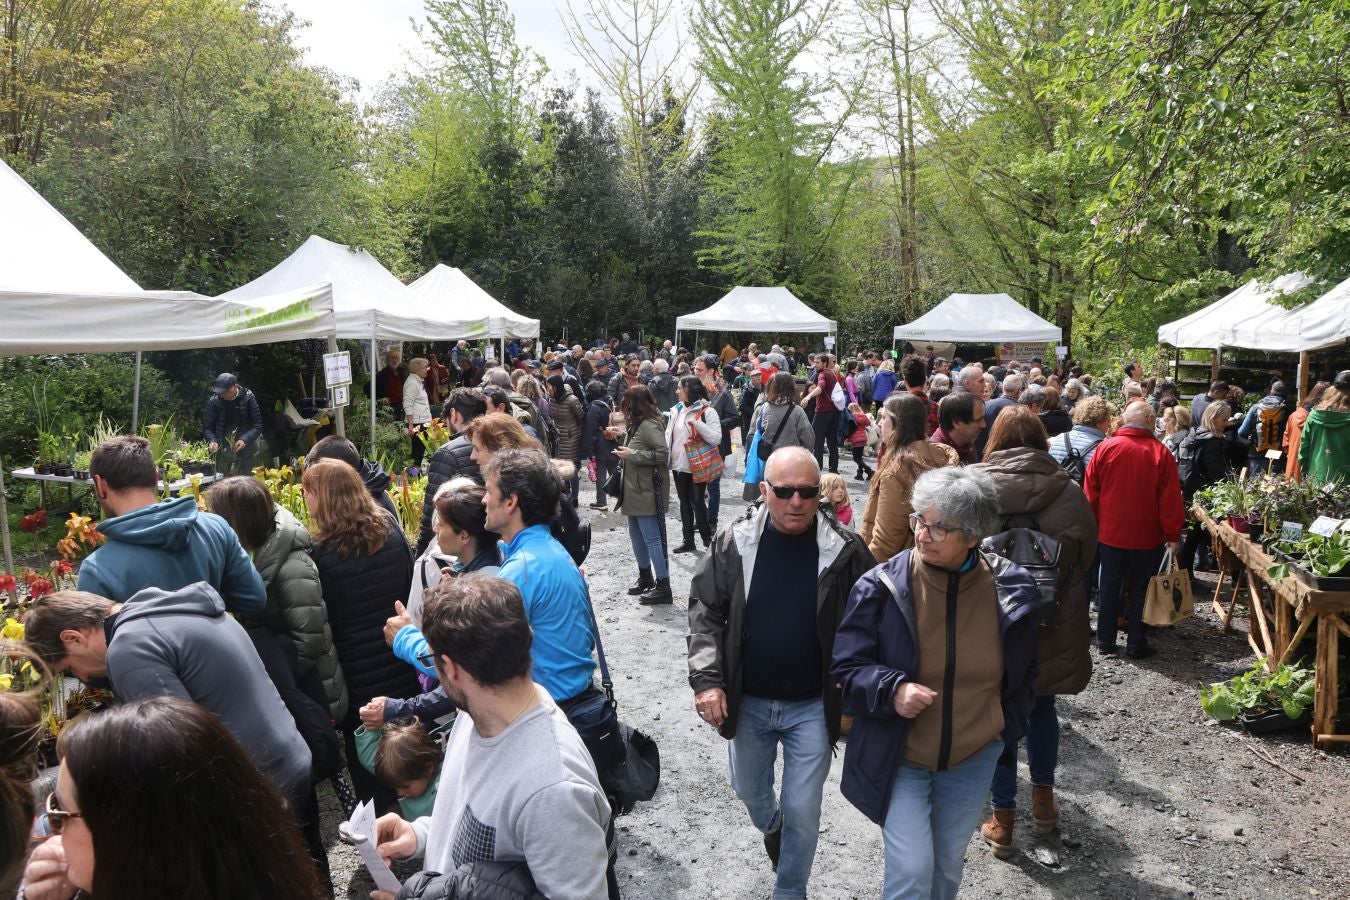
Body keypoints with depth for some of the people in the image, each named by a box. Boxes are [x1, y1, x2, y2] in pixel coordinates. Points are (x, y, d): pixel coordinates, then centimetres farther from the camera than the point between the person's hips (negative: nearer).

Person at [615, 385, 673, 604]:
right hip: (635, 490, 10)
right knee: (636, 536, 18)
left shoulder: (649, 426, -17)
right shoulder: (637, 425, 13)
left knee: (652, 538, -6)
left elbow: (663, 454, -25)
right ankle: (645, 578, 31)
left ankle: (663, 587, -1)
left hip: (648, 492, -10)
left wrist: (632, 454, -21)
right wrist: (622, 439, 13)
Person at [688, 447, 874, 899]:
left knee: (802, 810, 6)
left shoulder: (845, 549, -14)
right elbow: (704, 612, -4)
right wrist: (707, 679, -13)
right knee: (749, 790, 23)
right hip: (746, 701, 3)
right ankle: (772, 827, 57)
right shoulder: (733, 543, -10)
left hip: (812, 707, -2)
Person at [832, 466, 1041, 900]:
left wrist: (1006, 728, 4)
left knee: (948, 864, 19)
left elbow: (1022, 674, 7)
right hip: (898, 758, -2)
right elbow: (847, 668, -12)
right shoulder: (881, 587, -18)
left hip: (973, 759, 3)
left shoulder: (1010, 590, -11)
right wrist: (892, 690, -29)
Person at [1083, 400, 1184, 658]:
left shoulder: (1106, 448, -8)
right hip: (1147, 536, -1)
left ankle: (1105, 640, 21)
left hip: (1110, 533, 2)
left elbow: (1090, 492, -2)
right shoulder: (1161, 453, -12)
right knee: (1140, 588, 10)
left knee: (1109, 586, 13)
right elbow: (1170, 499, -10)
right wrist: (1173, 535, -2)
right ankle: (1136, 644, 16)